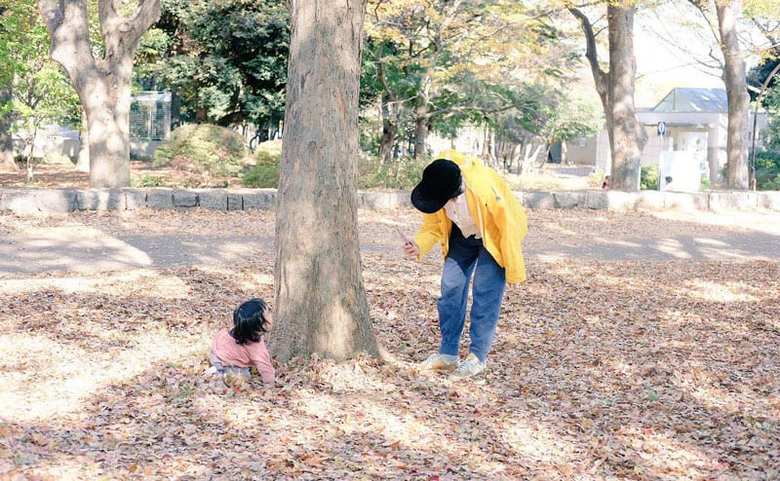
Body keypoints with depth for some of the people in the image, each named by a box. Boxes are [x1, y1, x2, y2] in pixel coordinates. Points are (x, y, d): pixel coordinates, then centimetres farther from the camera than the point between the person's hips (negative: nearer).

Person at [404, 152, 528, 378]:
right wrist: (419, 246, -31)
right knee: (451, 287, -1)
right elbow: (434, 225, -9)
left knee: (486, 294, -10)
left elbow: (509, 228, -28)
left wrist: (513, 271, -20)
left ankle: (477, 357, -1)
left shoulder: (486, 190, -40)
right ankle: (448, 354, 8)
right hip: (462, 236, 5)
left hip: (493, 238, -5)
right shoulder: (436, 191, -24)